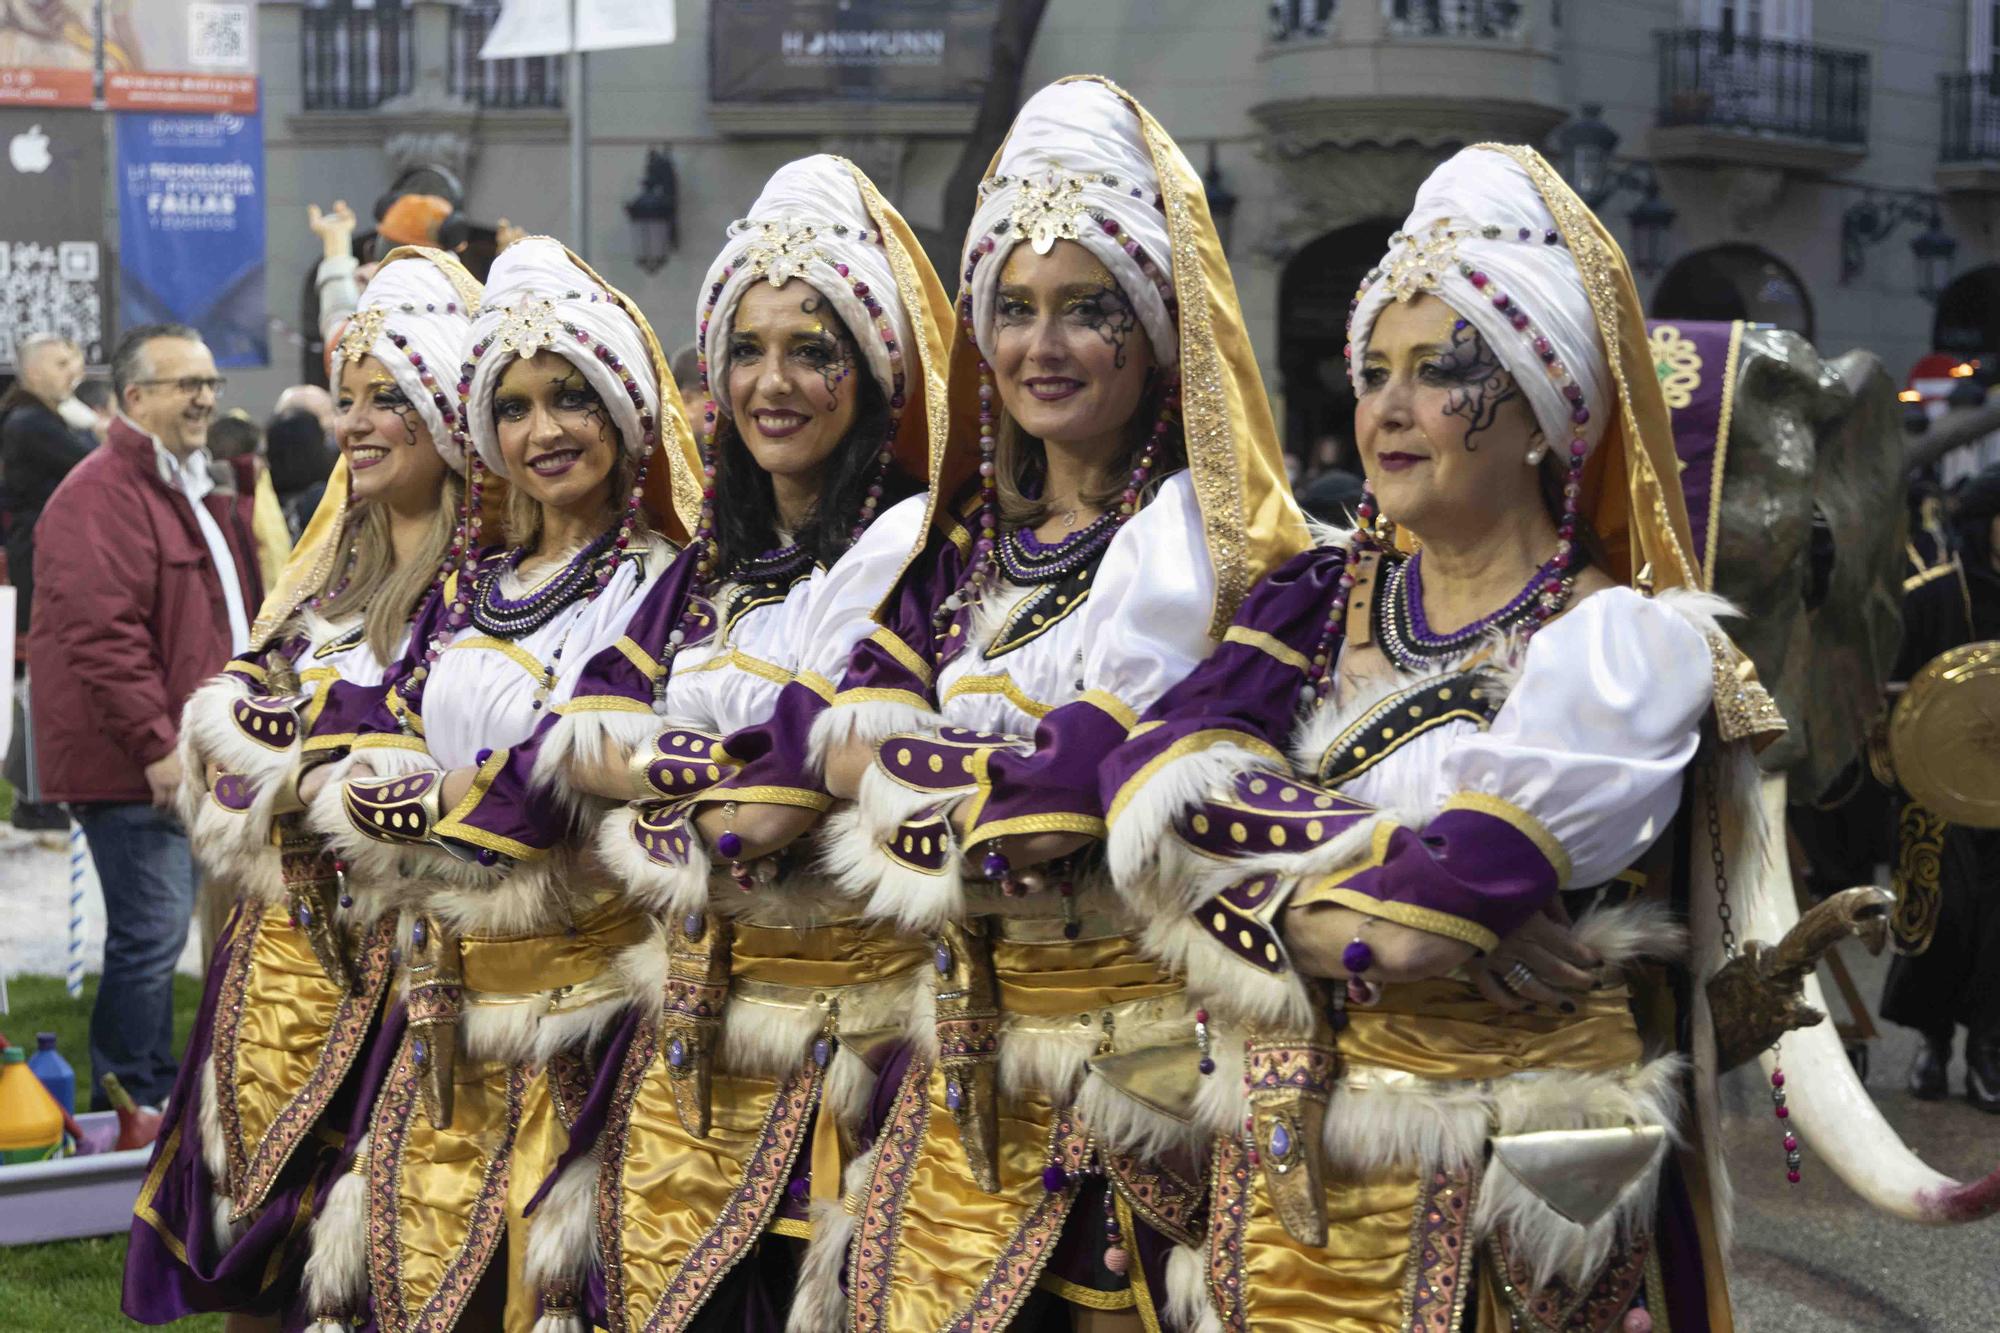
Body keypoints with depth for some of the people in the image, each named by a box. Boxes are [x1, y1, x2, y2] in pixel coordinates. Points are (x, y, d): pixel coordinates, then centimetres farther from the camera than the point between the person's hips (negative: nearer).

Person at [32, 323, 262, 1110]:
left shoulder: (194, 493, 20)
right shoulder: (99, 497, -14)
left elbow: (232, 625, 27)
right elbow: (100, 634, -22)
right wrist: (155, 744, -23)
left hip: (188, 757, 10)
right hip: (128, 764, -10)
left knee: (155, 930, 15)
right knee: (152, 932, -9)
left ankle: (149, 1102, 23)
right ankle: (134, 1108, 0)